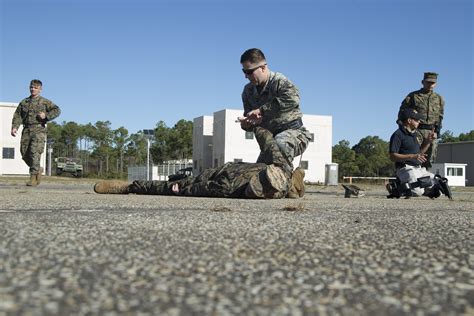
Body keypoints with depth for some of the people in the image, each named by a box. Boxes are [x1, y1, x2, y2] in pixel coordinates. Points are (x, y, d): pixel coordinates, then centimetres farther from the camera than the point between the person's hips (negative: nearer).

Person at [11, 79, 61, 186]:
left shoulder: (44, 101, 6)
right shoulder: (24, 102, 17)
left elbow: (57, 110, 1)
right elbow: (17, 115, 12)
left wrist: (46, 115, -13)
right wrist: (14, 127, -2)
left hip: (39, 130, -5)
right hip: (26, 130, 5)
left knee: (35, 153, -16)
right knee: (24, 154, 3)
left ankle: (33, 178, -15)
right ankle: (38, 170, 26)